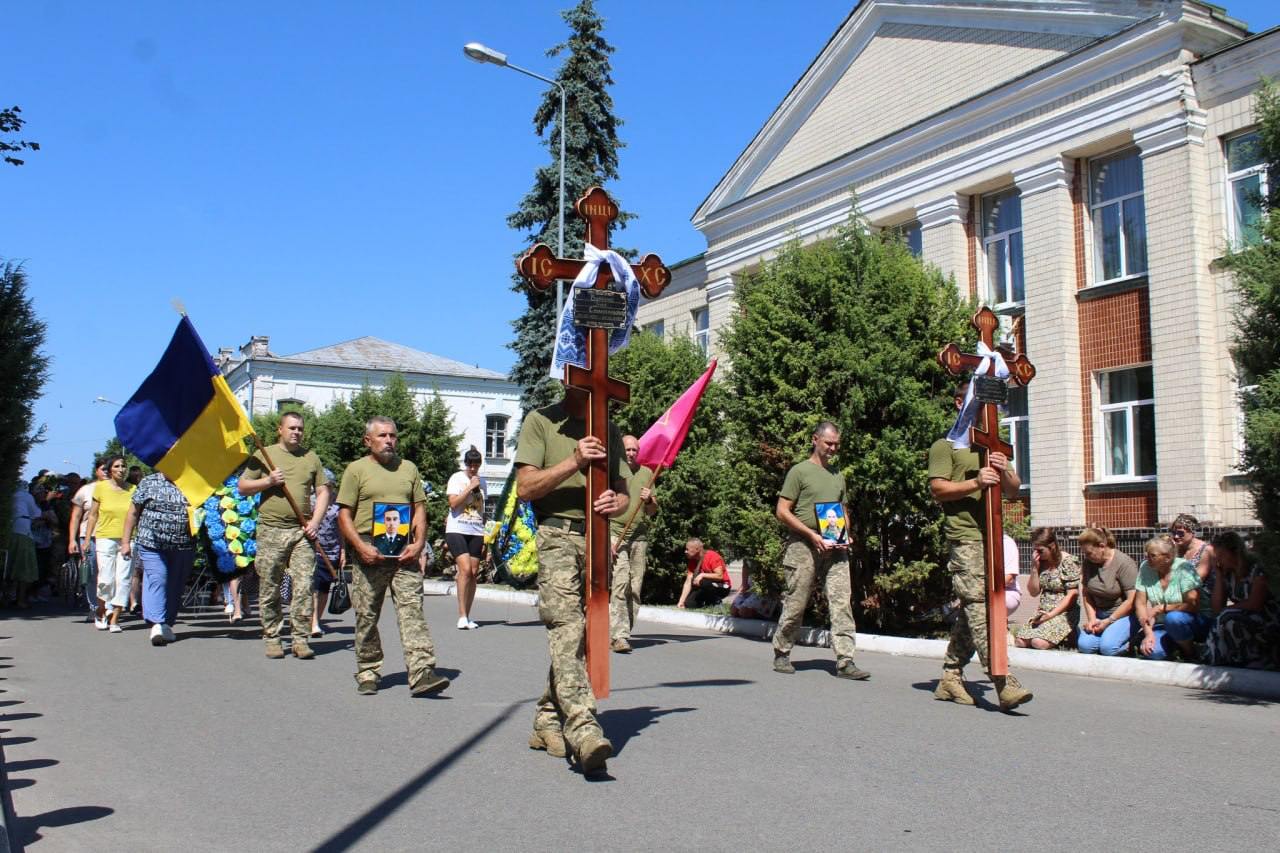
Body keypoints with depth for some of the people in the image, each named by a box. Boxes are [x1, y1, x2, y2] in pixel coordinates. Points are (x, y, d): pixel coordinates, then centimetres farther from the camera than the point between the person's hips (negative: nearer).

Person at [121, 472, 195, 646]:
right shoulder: (148, 482, 6)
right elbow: (133, 513, 9)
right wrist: (126, 541, 6)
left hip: (183, 546, 2)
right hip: (152, 544, -2)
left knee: (175, 585, 4)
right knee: (156, 580, -15)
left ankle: (167, 624, 15)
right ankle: (157, 625, -23)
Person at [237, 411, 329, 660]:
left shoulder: (311, 458, 14)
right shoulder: (263, 455, 9)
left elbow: (323, 492, 14)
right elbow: (242, 487, 8)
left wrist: (315, 521, 0)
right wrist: (268, 481, -8)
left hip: (302, 532, 1)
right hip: (271, 530, -1)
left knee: (303, 586, -7)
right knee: (269, 589, 3)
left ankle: (301, 639, -2)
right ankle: (272, 638, 13)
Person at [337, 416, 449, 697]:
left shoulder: (409, 468, 17)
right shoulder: (356, 470, 5)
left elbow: (419, 510, 15)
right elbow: (344, 516, 1)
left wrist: (418, 543, -1)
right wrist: (361, 547, -13)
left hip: (404, 551, 2)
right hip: (369, 552, -2)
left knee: (412, 608, -9)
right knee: (367, 615, 5)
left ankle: (422, 672, -16)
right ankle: (368, 674, 18)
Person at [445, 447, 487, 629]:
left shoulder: (482, 482, 14)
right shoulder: (457, 478, 0)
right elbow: (453, 503, -12)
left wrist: (485, 538, 16)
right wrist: (470, 487, -14)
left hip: (476, 532, 5)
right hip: (457, 530, -5)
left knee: (473, 573, 2)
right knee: (465, 569, -18)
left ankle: (467, 616, 9)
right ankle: (462, 616, -14)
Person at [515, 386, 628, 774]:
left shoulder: (609, 432, 20)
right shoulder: (541, 421, 5)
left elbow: (622, 492, 20)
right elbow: (525, 487, -3)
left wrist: (615, 502, -5)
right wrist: (574, 462, -15)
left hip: (598, 540, 5)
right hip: (557, 537, -5)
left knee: (581, 634, 5)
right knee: (566, 626, -19)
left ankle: (548, 722, 17)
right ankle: (582, 727, -30)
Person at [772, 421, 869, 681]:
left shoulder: (838, 475, 18)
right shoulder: (800, 471, -1)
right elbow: (782, 511, -6)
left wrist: (845, 534, 6)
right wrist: (812, 535, -13)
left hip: (835, 549, 5)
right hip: (803, 546, -5)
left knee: (842, 602, -6)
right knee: (796, 604, 1)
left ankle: (845, 662, -8)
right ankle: (781, 654, 19)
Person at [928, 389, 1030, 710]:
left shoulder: (994, 447, 26)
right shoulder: (945, 445, 5)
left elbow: (1014, 491, 20)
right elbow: (937, 489, -6)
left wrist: (1005, 472, -1)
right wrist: (975, 482, -20)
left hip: (992, 536, 7)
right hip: (964, 536, -7)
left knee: (971, 609, 7)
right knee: (979, 606, -16)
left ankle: (951, 677, 14)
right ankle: (1003, 681, -23)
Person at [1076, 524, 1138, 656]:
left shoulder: (1124, 563, -15)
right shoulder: (1088, 562, 4)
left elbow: (1132, 600, -17)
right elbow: (1086, 594, 9)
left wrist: (1109, 621, -15)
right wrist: (1092, 619, -5)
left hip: (1124, 614, -6)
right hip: (1100, 615, 6)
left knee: (1107, 647, -28)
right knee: (1084, 645, -18)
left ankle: (1131, 644, 2)